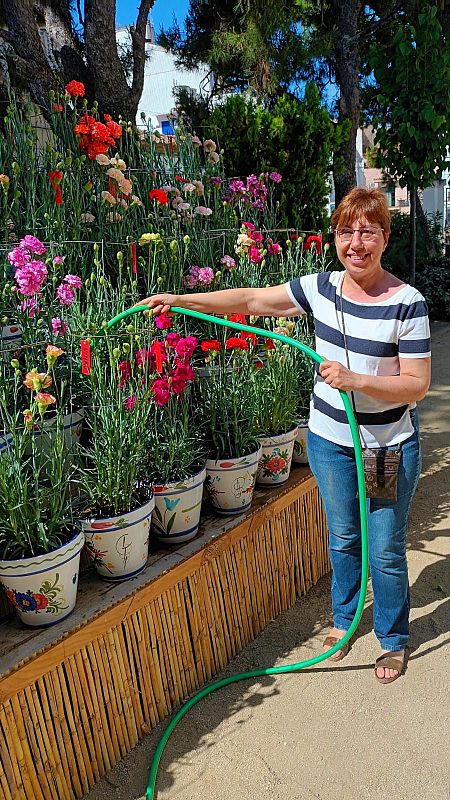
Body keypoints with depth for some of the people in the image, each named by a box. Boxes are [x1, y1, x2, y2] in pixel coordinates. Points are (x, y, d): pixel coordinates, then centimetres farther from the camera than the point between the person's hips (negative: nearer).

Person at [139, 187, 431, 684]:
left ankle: (393, 639, 38)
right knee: (342, 538, 21)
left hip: (390, 446, -3)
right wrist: (181, 301, -4)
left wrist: (355, 379, -30)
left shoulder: (407, 303, -16)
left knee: (385, 550, 10)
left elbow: (417, 385, -15)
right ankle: (343, 618, 47)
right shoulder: (321, 288, -4)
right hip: (329, 439, 4)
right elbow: (251, 300, 1)